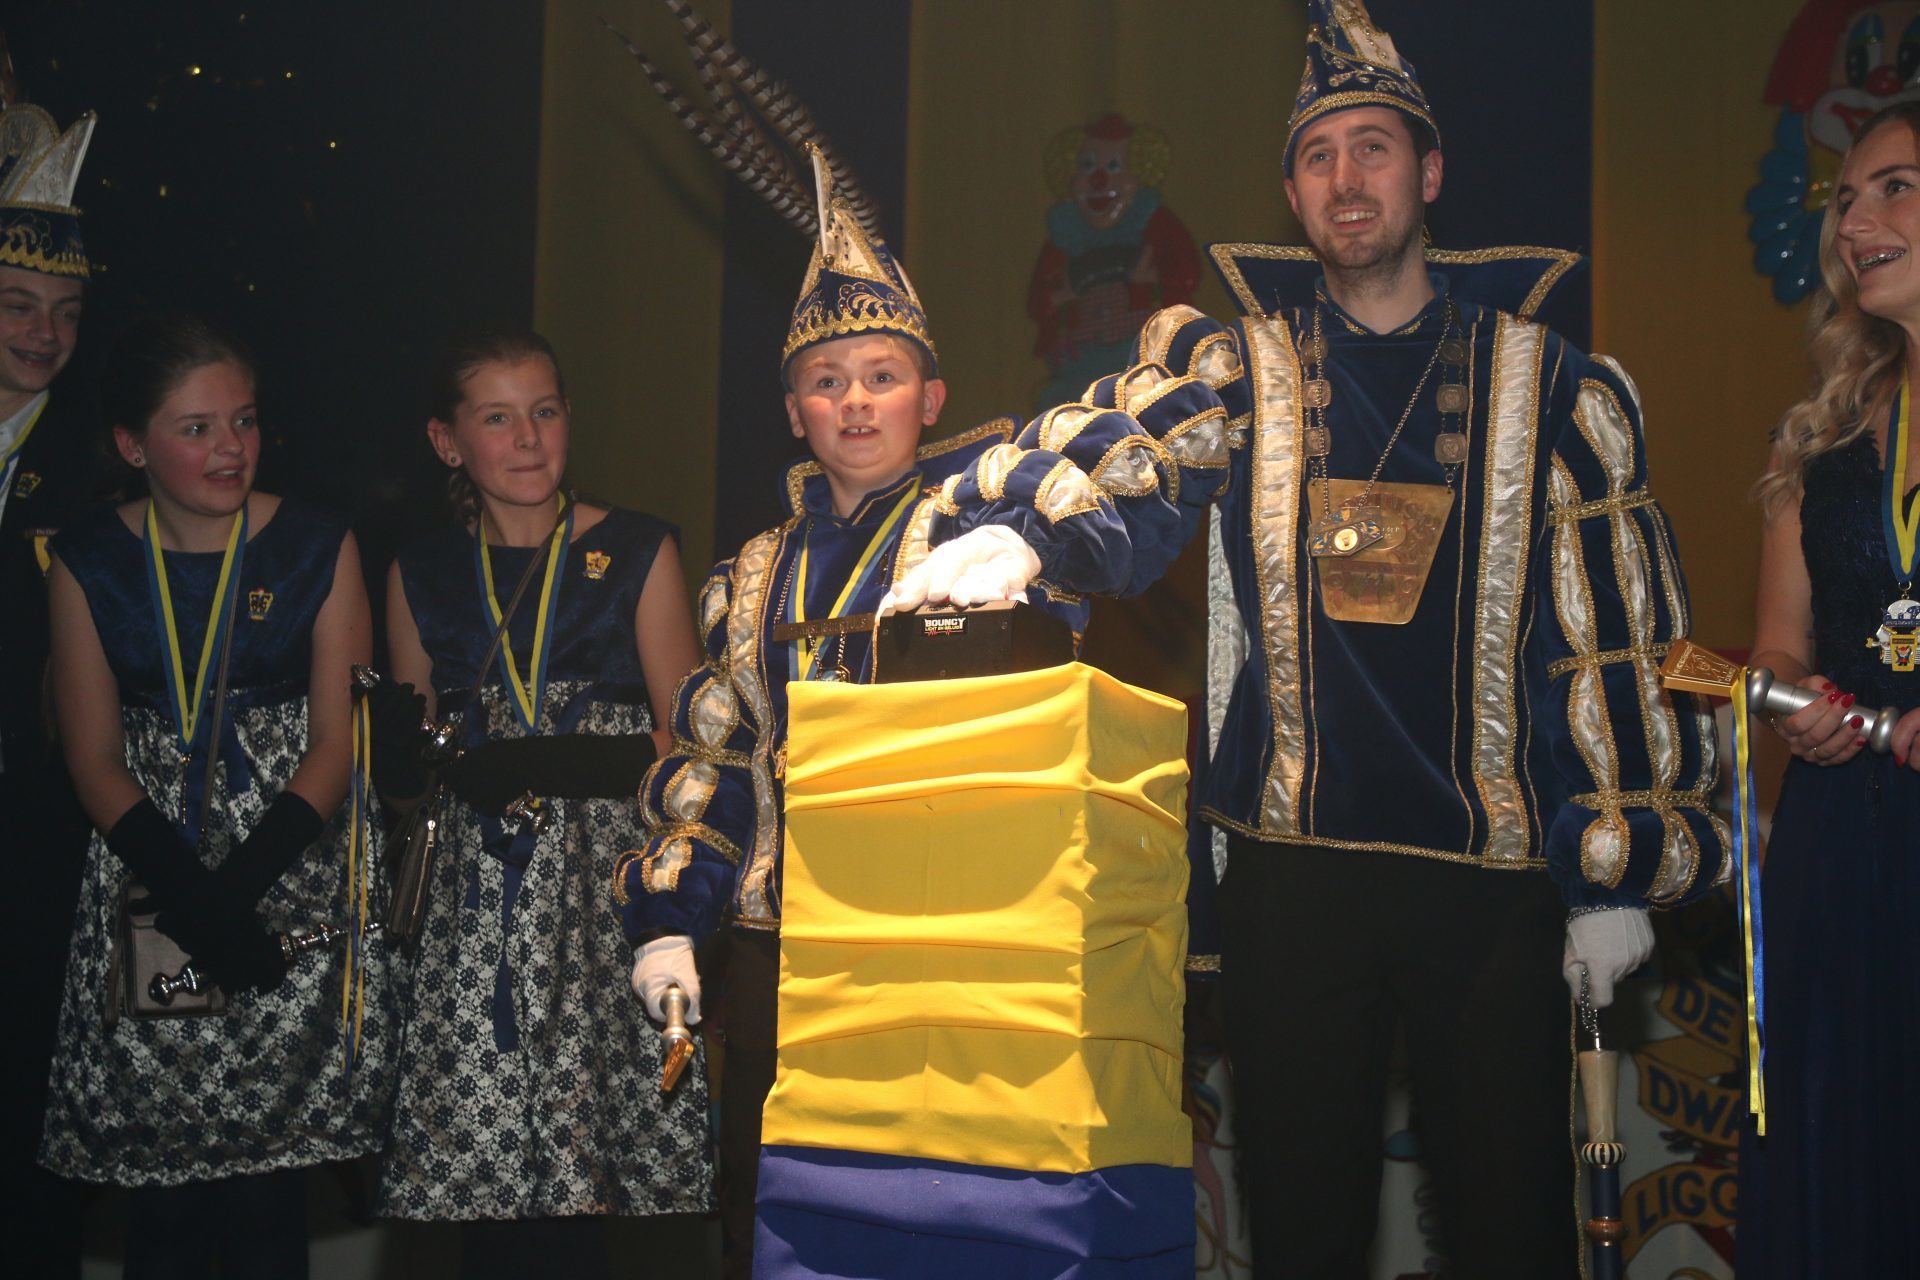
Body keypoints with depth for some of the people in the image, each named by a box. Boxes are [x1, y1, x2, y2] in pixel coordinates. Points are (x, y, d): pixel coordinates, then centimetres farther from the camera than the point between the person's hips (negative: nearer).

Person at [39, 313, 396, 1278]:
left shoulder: (319, 549, 0)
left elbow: (335, 746, -3)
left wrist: (240, 888, -15)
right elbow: (95, 761, 1)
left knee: (271, 1198, 0)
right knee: (162, 1194, 2)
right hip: (145, 874, 1)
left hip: (293, 877, -1)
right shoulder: (89, 562, 3)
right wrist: (188, 897, -13)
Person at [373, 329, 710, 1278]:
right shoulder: (422, 575, 12)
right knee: (478, 1160, -4)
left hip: (609, 879, -2)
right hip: (475, 897, 2)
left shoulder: (637, 552, 6)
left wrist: (570, 763, -13)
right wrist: (410, 748, -3)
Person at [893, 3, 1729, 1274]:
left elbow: (1621, 638, 3)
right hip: (1290, 863, 1)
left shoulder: (1547, 382, 3)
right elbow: (1117, 454, -11)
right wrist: (1012, 530, -34)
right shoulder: (1239, 365, 7)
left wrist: (1623, 875, 0)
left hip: (1493, 876, -1)